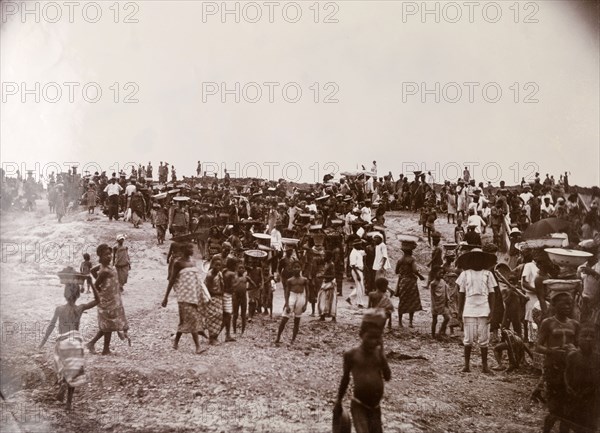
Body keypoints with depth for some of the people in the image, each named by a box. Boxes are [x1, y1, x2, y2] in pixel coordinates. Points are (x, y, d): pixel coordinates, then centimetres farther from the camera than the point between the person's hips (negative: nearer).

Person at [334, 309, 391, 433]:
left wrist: (381, 353, -12)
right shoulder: (351, 354, -6)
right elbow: (345, 379, 6)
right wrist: (338, 402, 13)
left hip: (375, 407, 4)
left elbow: (387, 377, -7)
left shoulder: (379, 353, 3)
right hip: (358, 406, -4)